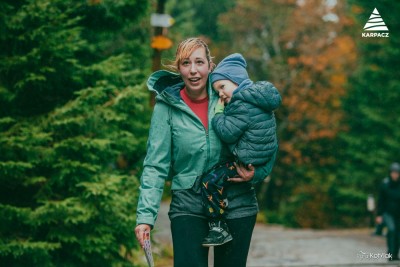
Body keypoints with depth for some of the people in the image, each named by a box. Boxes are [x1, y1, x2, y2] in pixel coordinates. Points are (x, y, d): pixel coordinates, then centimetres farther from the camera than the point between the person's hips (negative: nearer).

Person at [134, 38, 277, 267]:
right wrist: (146, 216, -14)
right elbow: (155, 166, -6)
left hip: (236, 204, 2)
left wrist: (256, 173, -12)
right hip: (188, 206, -1)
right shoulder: (167, 106, -5)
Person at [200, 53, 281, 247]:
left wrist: (218, 113, -7)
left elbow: (227, 133, -20)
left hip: (249, 162, -11)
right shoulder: (255, 95, 13)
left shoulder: (244, 104, -20)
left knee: (210, 181, -15)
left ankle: (219, 229, -11)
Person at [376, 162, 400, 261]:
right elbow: (381, 201, 2)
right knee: (391, 228, -23)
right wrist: (379, 215, -1)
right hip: (388, 212, -2)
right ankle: (390, 252, -17)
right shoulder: (385, 185, -3)